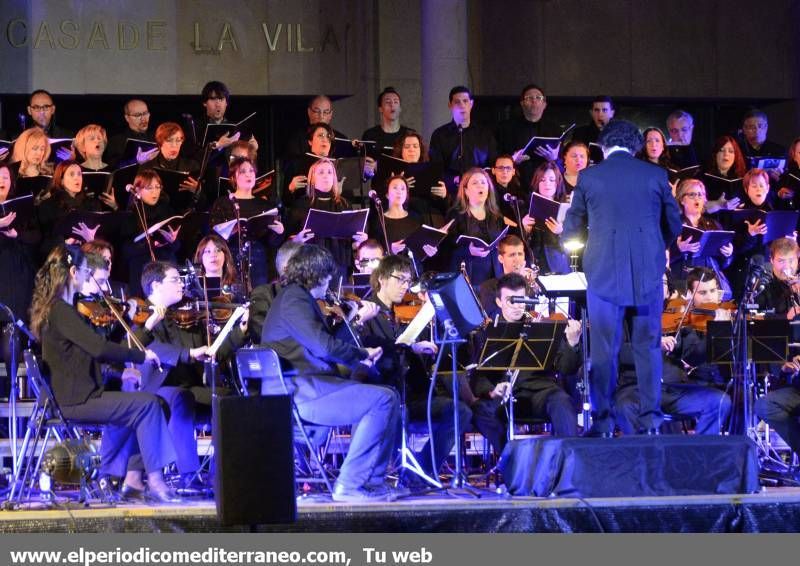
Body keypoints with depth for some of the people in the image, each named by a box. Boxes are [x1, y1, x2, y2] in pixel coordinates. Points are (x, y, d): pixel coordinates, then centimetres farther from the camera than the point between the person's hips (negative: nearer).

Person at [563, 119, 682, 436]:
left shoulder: (589, 177, 0)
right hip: (648, 273, 1)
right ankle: (650, 418, 8)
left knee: (604, 349, 4)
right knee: (647, 346, 9)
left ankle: (603, 421, 3)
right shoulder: (655, 175, 3)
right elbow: (674, 226, 11)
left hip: (604, 273, -1)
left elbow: (571, 230, 8)